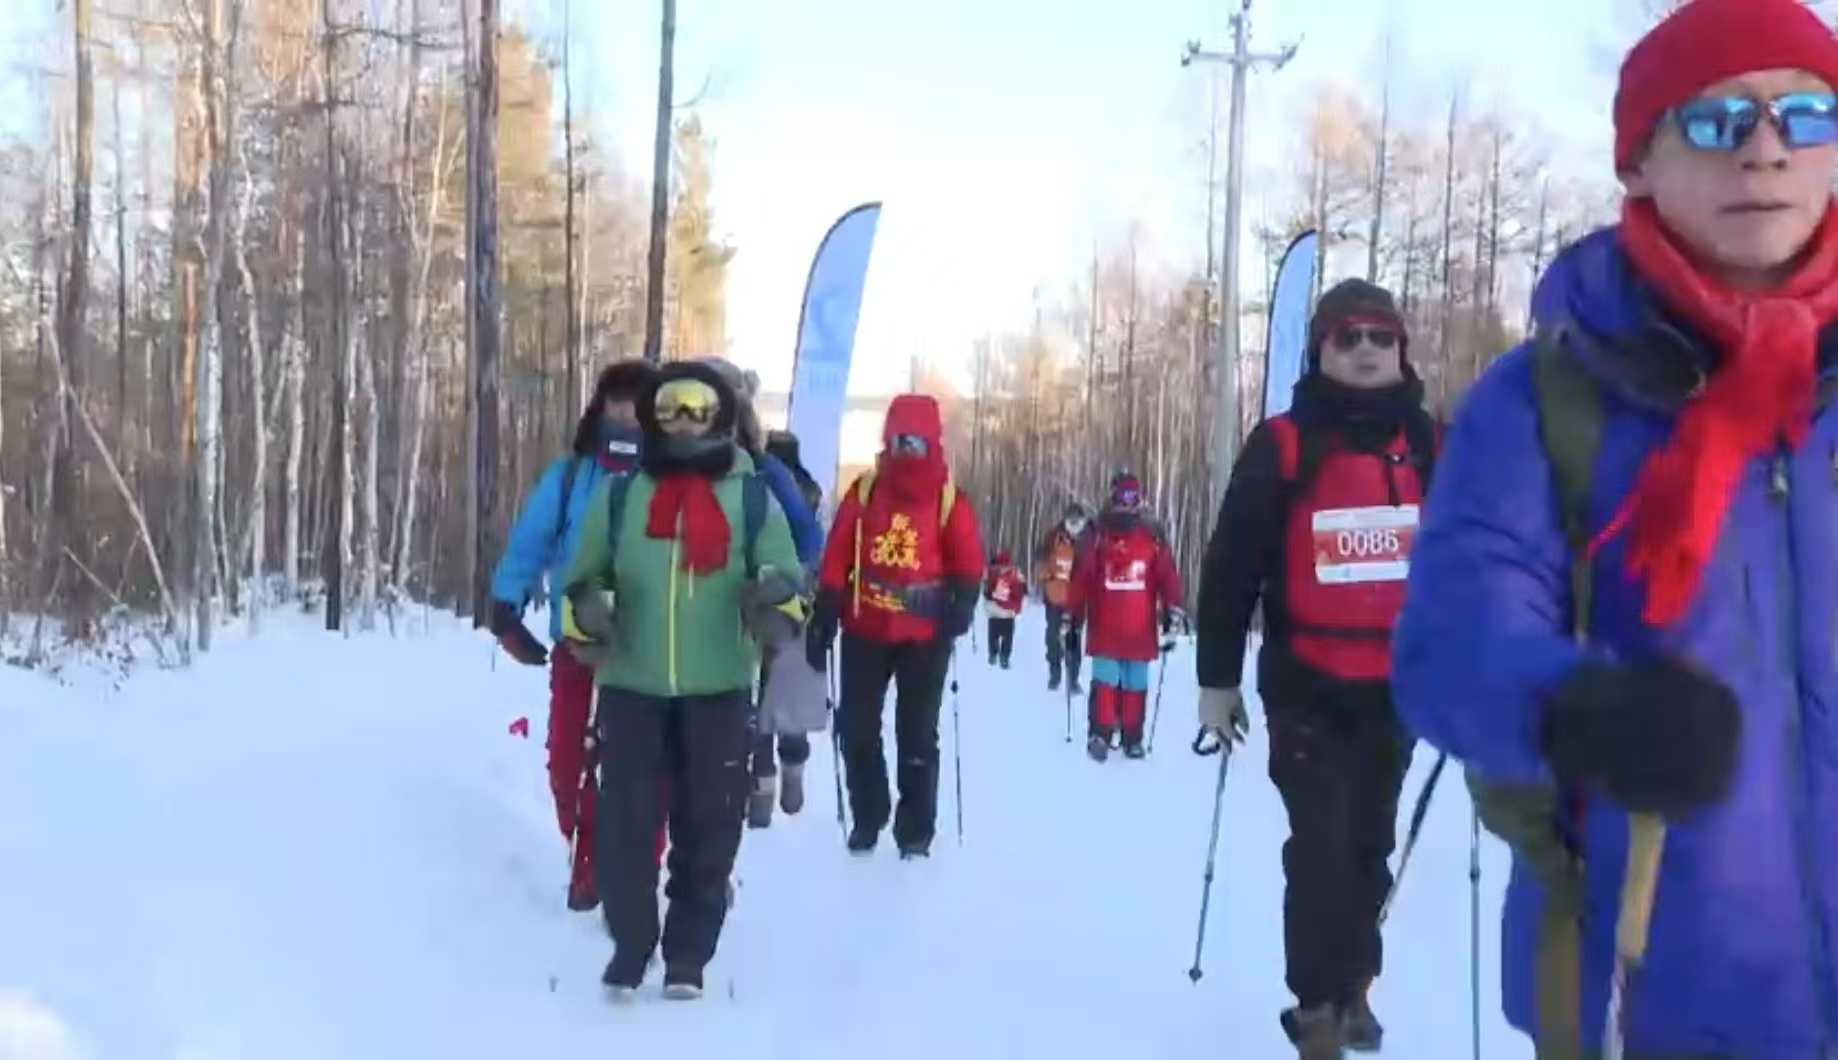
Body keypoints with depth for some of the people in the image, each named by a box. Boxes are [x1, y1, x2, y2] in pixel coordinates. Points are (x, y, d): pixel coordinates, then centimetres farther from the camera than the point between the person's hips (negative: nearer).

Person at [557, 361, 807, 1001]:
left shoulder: (752, 497, 4)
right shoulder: (619, 494, 8)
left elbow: (788, 577, 8)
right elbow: (583, 575, 16)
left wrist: (776, 602, -16)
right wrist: (585, 610, -6)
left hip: (718, 689, -1)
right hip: (632, 686, 1)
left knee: (708, 828, 4)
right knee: (625, 822, 1)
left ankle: (689, 953, 18)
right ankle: (630, 944, 18)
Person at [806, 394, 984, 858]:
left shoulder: (949, 499, -4)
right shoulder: (865, 491, 1)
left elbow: (969, 564, -1)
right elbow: (836, 559, 1)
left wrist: (961, 606, -19)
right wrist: (824, 618, -3)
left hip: (925, 636, -2)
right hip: (865, 631, 2)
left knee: (917, 735, 4)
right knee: (857, 729, 7)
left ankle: (916, 830, 12)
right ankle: (866, 818, 23)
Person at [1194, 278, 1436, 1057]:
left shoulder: (1429, 446, 4)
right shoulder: (1282, 446, -7)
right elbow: (1231, 566, -4)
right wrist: (1217, 679, -3)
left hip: (1398, 686, 4)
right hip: (1307, 687, -4)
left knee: (1370, 842, 15)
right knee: (1320, 847, -8)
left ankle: (1353, 985, 30)